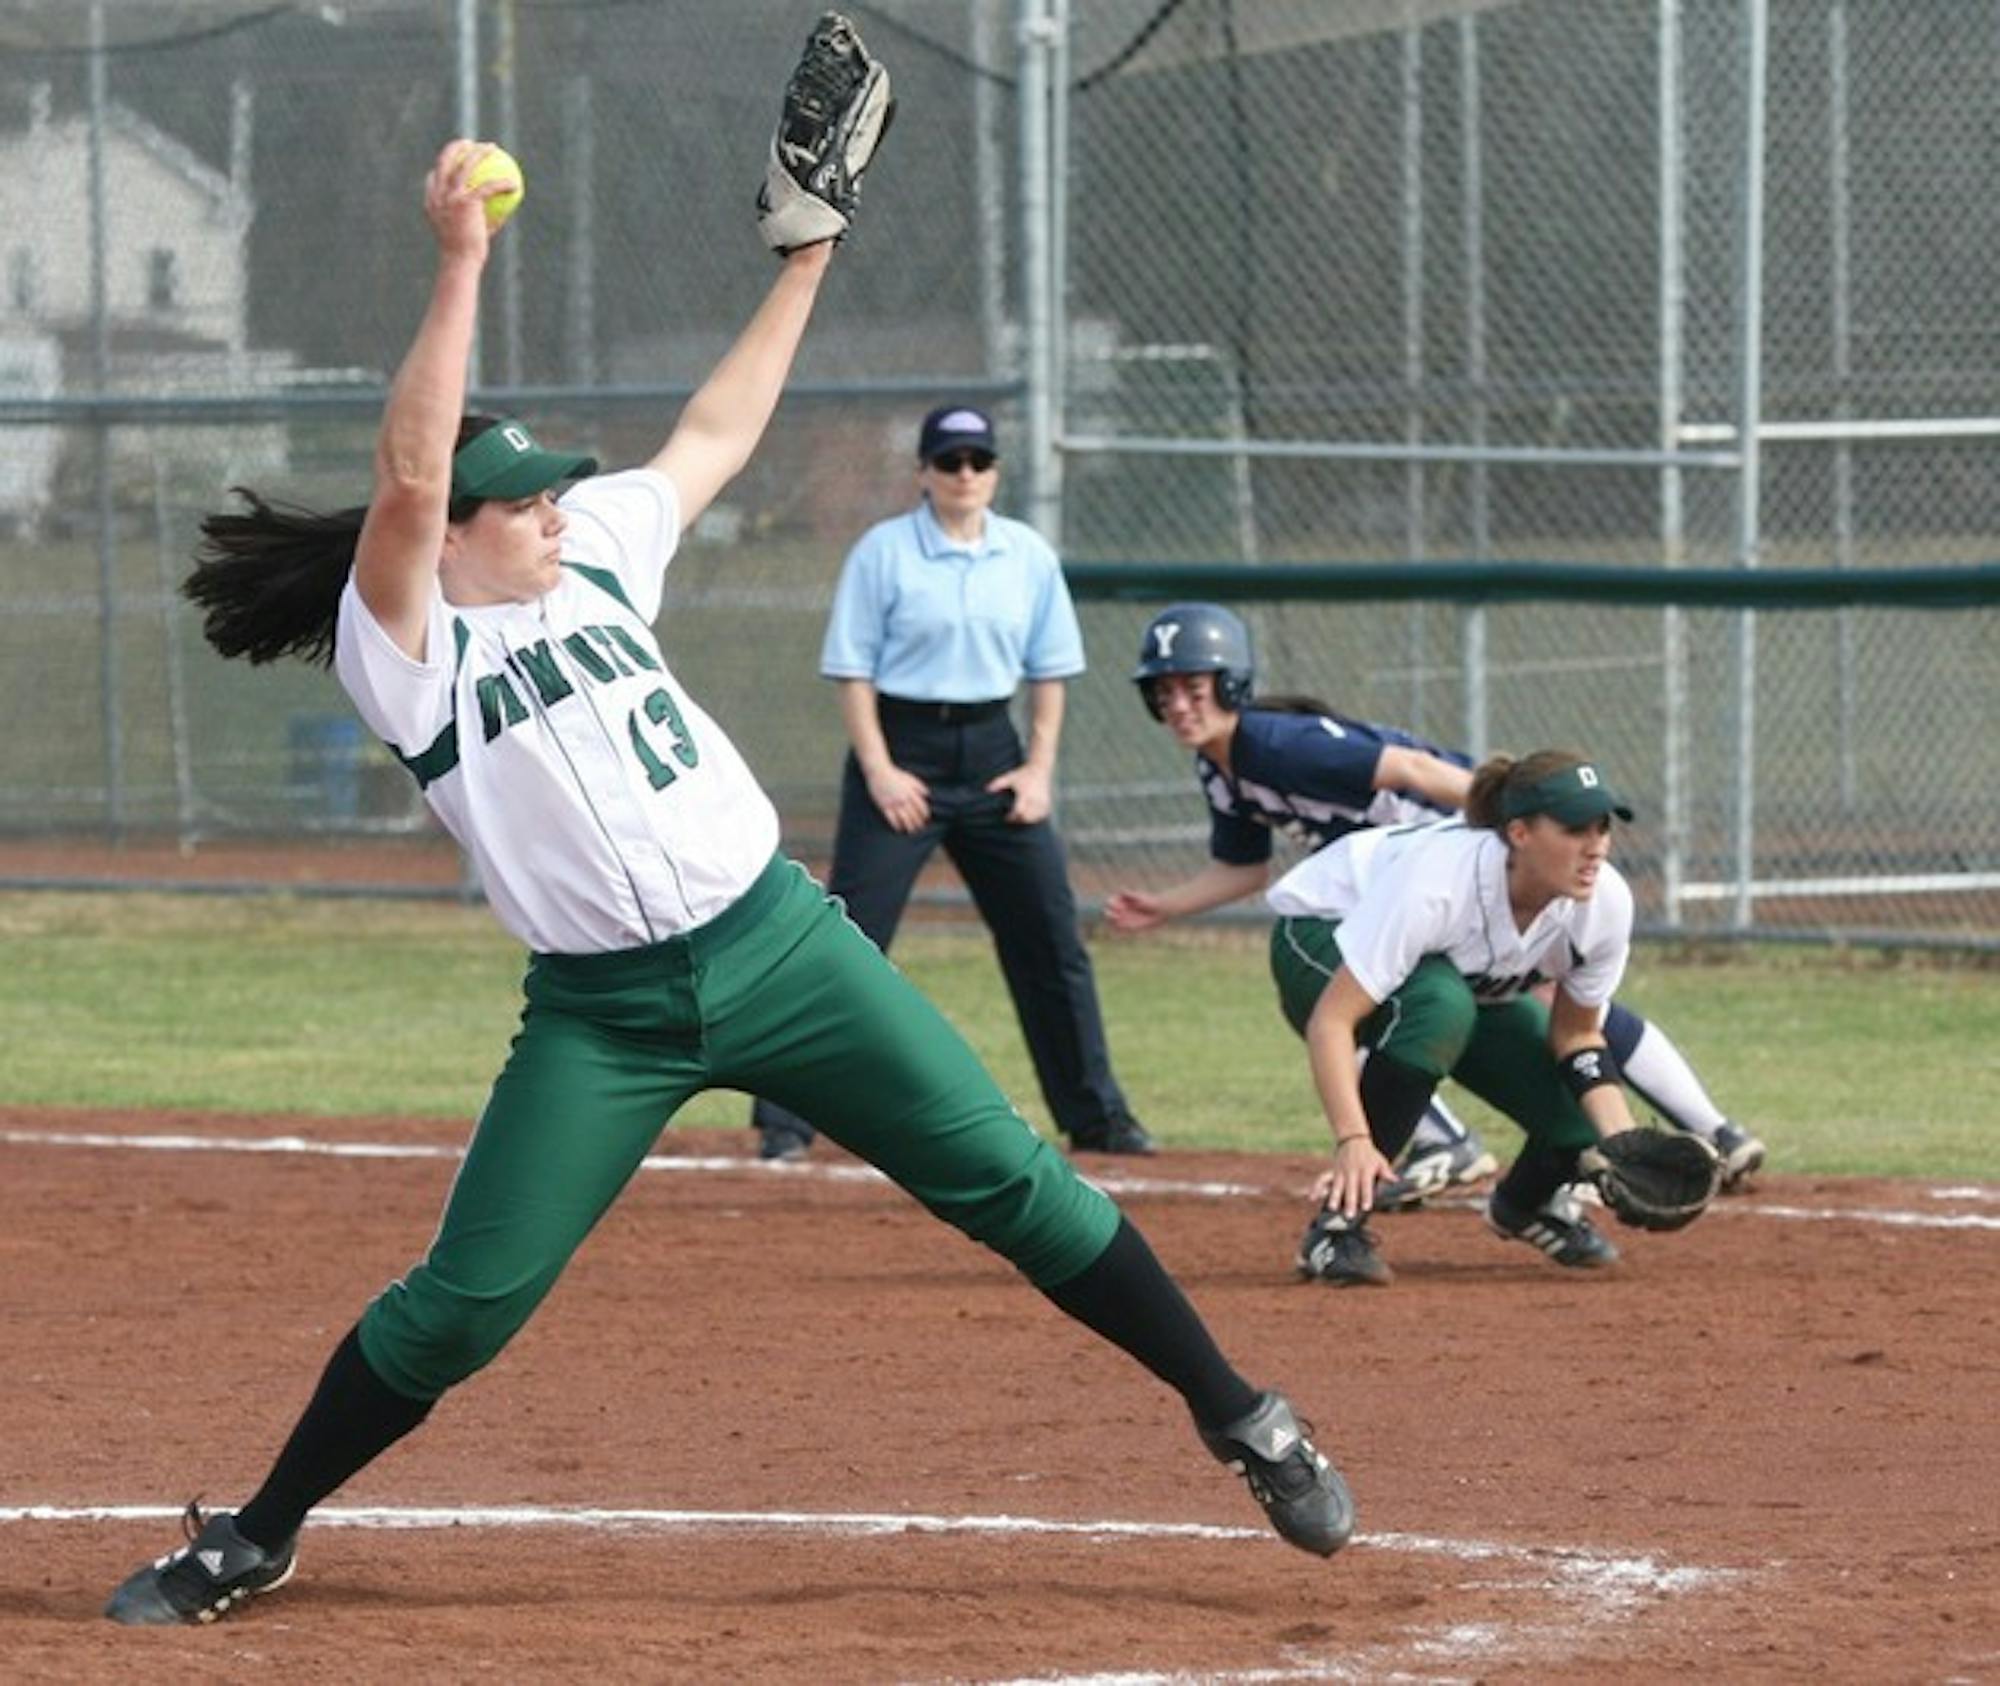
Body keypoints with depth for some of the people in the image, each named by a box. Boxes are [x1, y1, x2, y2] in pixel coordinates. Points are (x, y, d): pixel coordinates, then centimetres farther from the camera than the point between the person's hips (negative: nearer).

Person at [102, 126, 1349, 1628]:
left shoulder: (591, 561, 11)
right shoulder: (406, 651, -7)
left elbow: (714, 438, 25)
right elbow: (408, 476, -25)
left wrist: (802, 268, 25)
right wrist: (462, 268, -28)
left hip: (781, 944, 4)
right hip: (604, 1020, -4)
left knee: (1007, 1179, 1)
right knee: (464, 1305, -5)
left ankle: (1240, 1418, 9)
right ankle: (255, 1542, 12)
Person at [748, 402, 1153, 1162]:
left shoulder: (1029, 555, 6)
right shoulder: (883, 551, -6)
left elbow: (1050, 669, 12)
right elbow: (851, 668, -6)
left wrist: (1039, 765, 1)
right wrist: (879, 770, -14)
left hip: (991, 750, 4)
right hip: (902, 747, -4)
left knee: (1051, 937, 7)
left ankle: (1097, 1117, 19)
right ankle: (785, 1119, -8)